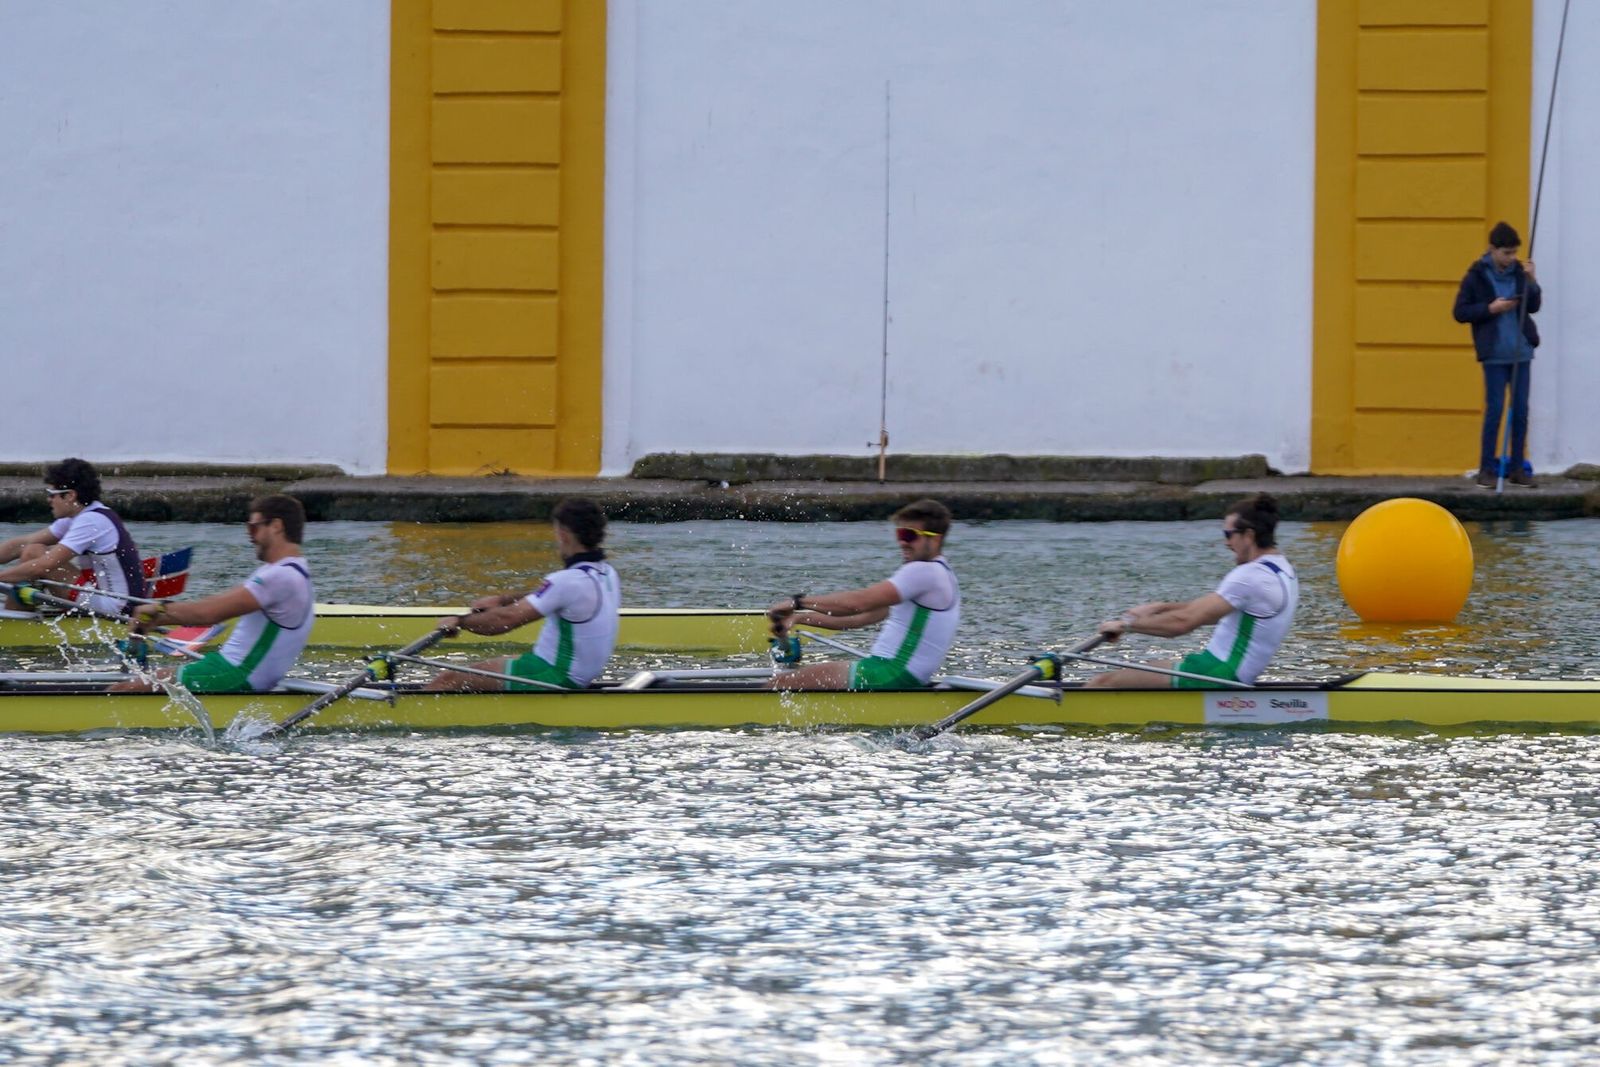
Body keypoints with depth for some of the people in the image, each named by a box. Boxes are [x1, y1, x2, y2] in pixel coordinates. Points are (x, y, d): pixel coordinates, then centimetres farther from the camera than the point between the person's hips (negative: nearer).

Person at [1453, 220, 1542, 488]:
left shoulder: (1518, 272, 5)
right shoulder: (1476, 276, -5)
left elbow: (1534, 306, 7)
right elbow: (1460, 313, -4)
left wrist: (1531, 281, -8)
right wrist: (1490, 308, -14)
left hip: (1521, 352, 4)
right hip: (1495, 354, -4)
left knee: (1520, 411, 5)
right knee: (1494, 409, -4)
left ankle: (1517, 468, 12)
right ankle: (1486, 468, 5)